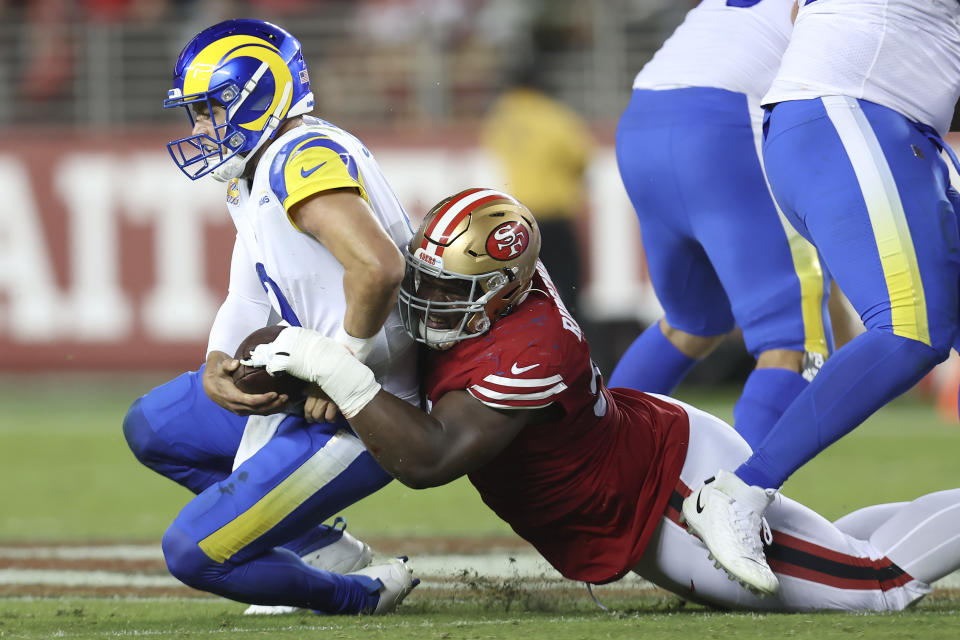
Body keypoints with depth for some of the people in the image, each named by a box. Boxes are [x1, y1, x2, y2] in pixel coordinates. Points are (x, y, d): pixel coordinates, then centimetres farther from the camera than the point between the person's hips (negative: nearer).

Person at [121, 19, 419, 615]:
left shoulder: (305, 159, -21)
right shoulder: (254, 178, 12)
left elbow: (378, 267, -36)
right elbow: (248, 302, 13)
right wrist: (217, 369, -9)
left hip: (357, 417, -11)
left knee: (195, 554, -12)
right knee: (152, 428, 25)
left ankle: (363, 593, 8)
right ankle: (325, 551, 19)